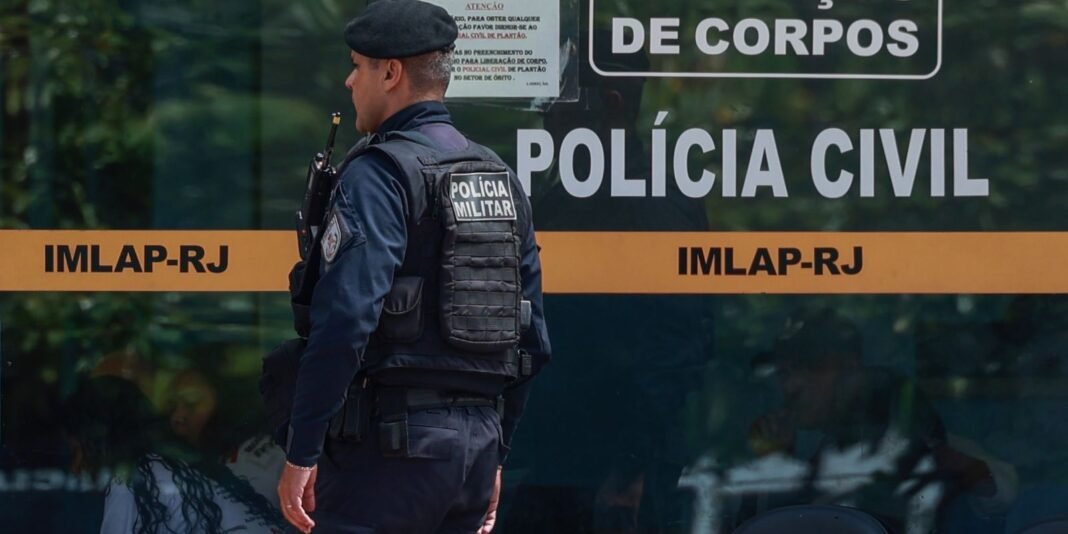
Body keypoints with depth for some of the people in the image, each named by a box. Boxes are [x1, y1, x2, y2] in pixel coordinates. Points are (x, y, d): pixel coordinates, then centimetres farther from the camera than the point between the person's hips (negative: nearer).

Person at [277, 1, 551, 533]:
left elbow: (345, 324, -20)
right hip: (476, 442, 8)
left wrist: (300, 453, -16)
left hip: (391, 436, -8)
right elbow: (533, 338, 17)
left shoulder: (380, 175, -10)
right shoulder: (501, 179, 15)